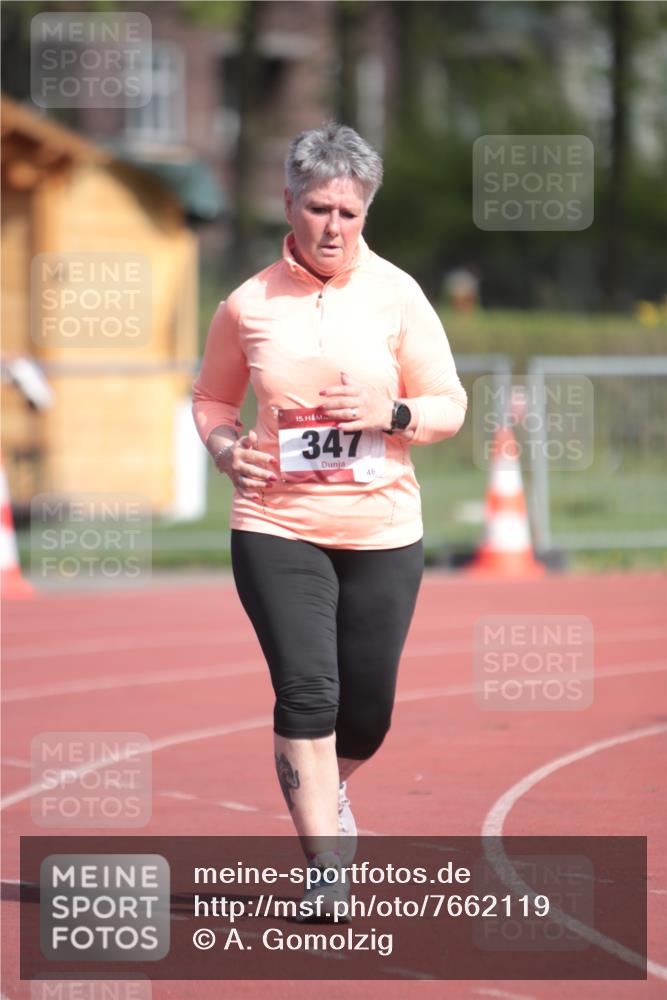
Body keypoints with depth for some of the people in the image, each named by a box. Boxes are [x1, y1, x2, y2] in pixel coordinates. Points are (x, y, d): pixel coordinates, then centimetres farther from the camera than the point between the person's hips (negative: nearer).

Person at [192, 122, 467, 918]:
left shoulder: (395, 294, -1)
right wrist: (224, 446, -5)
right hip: (277, 528, -1)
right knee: (308, 692, -14)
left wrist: (392, 413, -17)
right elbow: (211, 398, 15)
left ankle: (325, 784, 44)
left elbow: (449, 406, 2)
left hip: (382, 531, 1)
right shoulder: (248, 305, 0)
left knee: (367, 712, 10)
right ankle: (326, 863, -7)